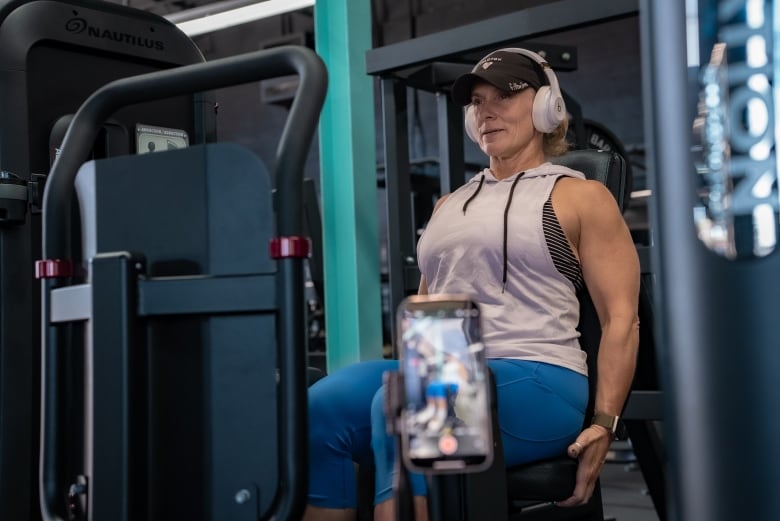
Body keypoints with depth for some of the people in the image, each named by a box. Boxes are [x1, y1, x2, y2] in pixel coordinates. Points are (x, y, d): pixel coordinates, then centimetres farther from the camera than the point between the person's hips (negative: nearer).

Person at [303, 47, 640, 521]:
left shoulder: (579, 197, 7)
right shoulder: (450, 204, 25)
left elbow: (622, 318, 0)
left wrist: (605, 423, -10)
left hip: (535, 380, -5)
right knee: (321, 407, -23)